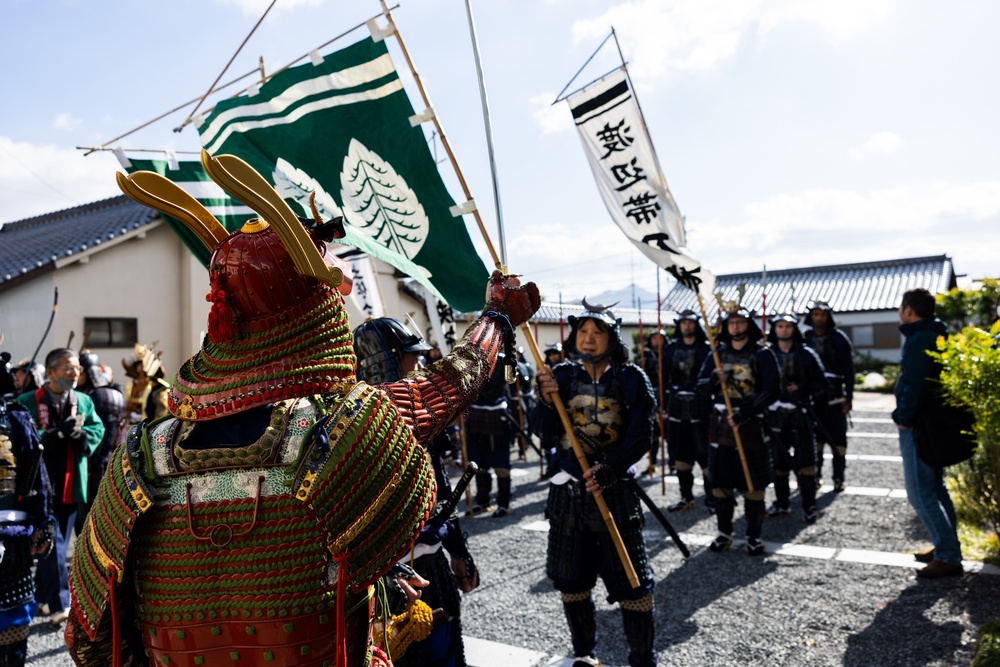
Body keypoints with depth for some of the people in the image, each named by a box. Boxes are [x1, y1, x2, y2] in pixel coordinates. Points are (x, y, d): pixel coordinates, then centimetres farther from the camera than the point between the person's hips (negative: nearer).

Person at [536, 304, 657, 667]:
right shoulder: (562, 375, 2)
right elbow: (549, 432, -2)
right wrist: (547, 400, -21)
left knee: (631, 579, 2)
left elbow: (641, 435, -10)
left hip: (615, 489, -2)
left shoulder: (630, 378, -4)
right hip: (569, 489, 3)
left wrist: (610, 469, -22)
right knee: (571, 579, 13)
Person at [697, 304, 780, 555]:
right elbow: (701, 388, 7)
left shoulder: (763, 354, -1)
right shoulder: (717, 354, 9)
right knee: (720, 482, 7)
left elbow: (771, 391, -10)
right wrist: (713, 379, -16)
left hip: (751, 425, -3)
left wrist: (745, 413, -22)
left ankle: (754, 536, 15)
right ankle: (724, 532, 21)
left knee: (753, 484, 2)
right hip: (720, 425, 3)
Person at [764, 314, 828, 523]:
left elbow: (821, 384, 0)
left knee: (804, 462, -2)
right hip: (775, 415, 2)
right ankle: (781, 504, 21)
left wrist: (801, 388, -14)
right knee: (778, 462, 9)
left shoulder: (806, 354, 0)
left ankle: (809, 507, 9)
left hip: (800, 415, -2)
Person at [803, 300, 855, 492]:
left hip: (834, 395, -3)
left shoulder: (839, 338, -2)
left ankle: (839, 477, 8)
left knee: (837, 436, 0)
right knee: (814, 436, 9)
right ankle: (816, 474, 18)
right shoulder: (805, 338, 7)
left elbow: (848, 370, -3)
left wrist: (849, 397, -7)